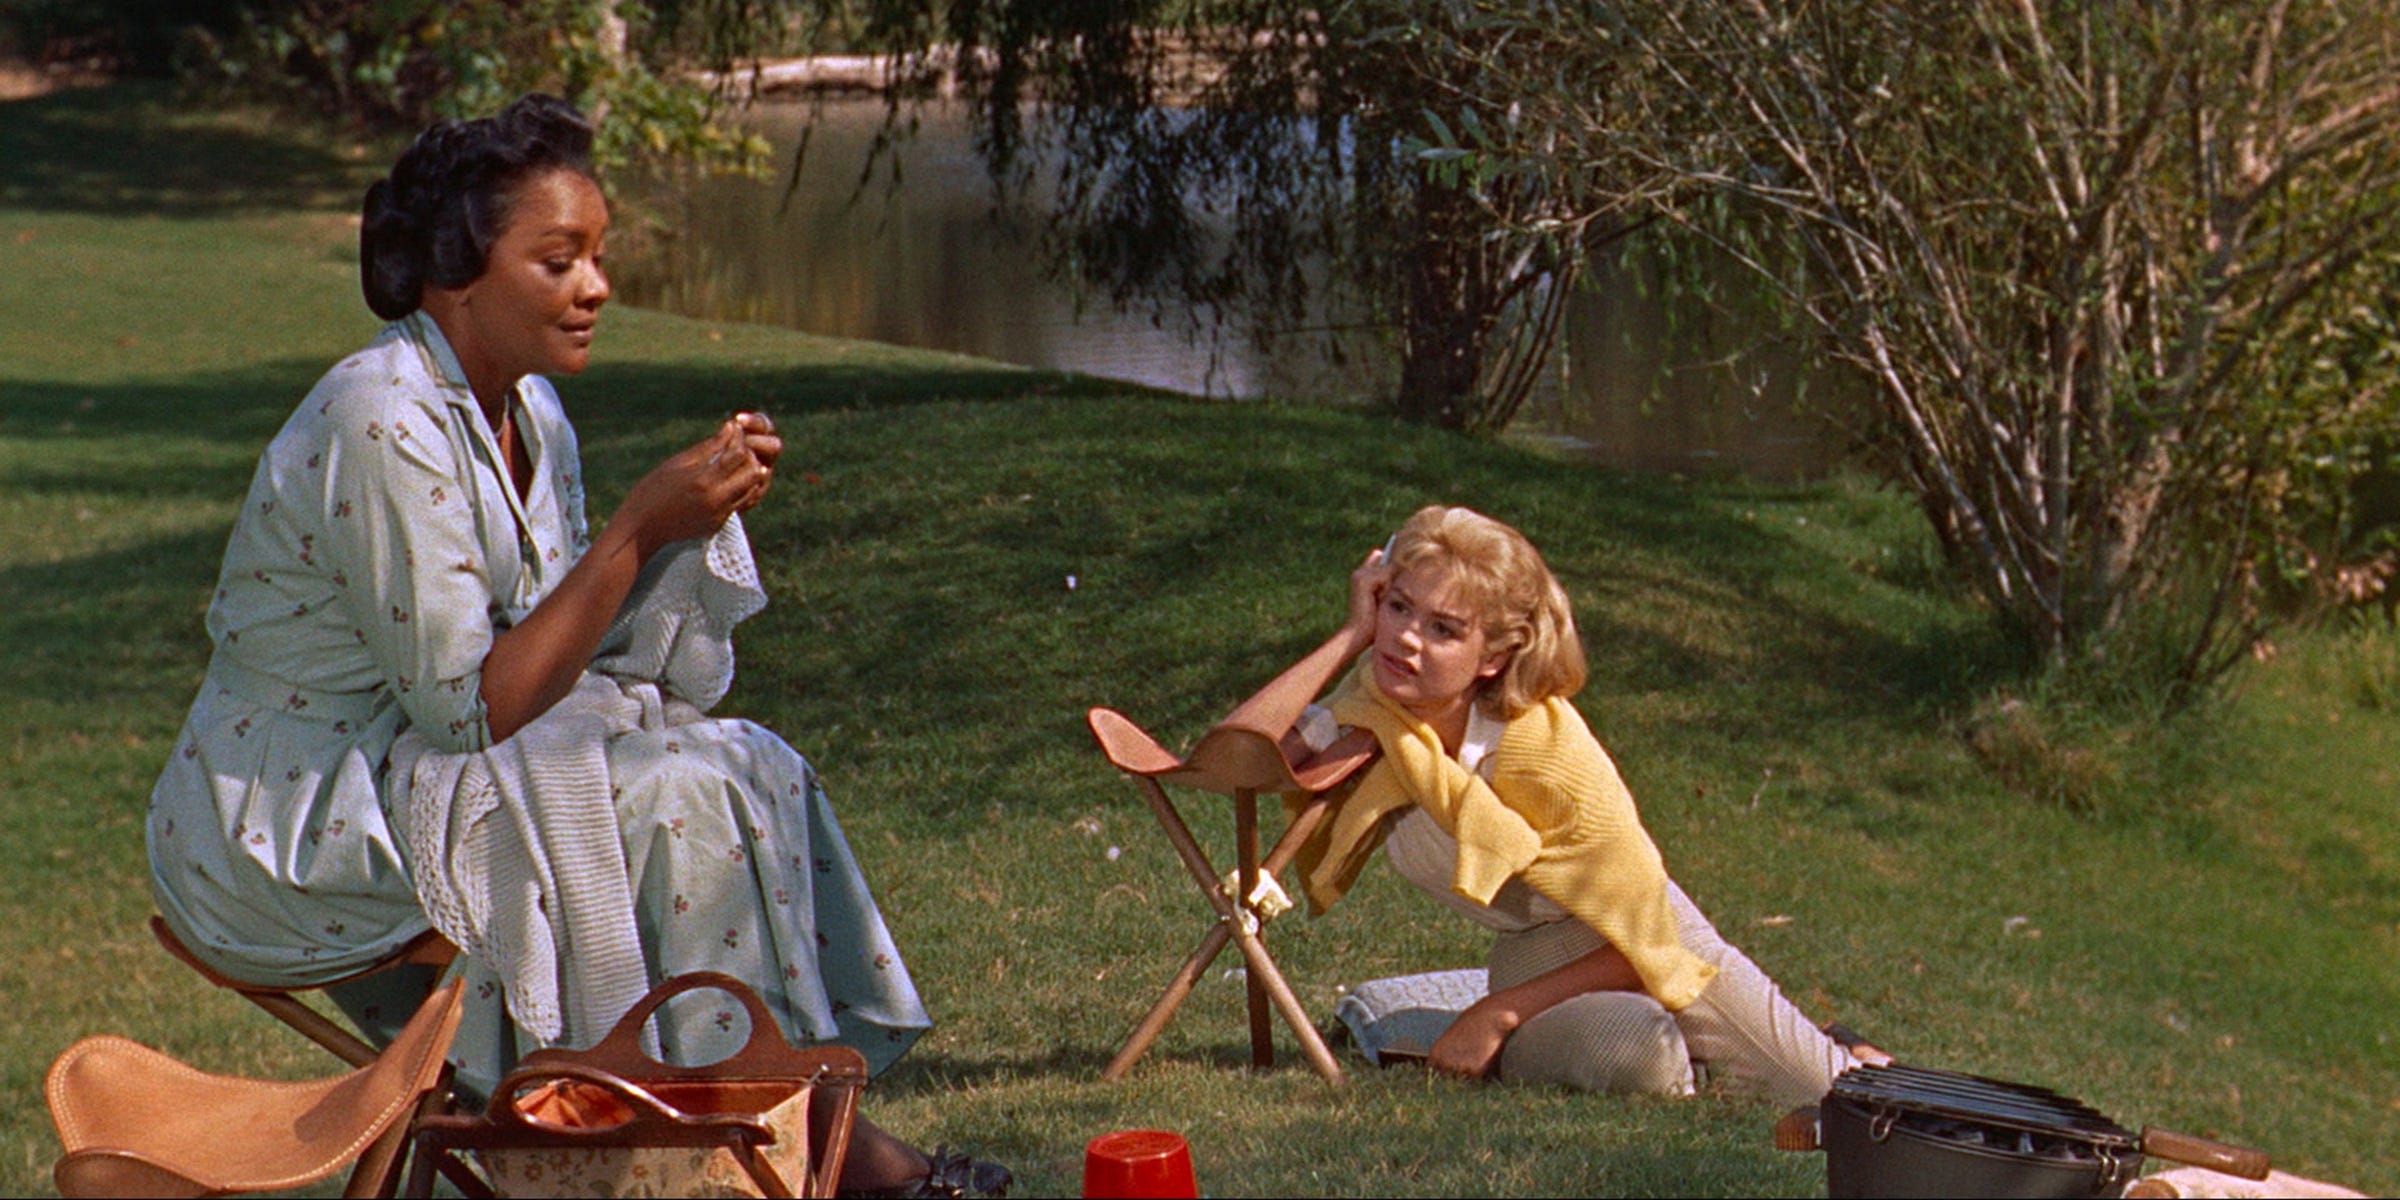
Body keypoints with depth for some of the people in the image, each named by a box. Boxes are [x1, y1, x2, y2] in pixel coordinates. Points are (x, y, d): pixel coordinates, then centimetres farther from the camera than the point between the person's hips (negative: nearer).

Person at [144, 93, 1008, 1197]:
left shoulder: (530, 416, 6)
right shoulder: (383, 424, -22)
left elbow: (575, 660, 4)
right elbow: (468, 708, -23)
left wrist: (695, 515, -9)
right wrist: (638, 528, -22)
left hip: (406, 781, 9)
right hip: (284, 833, -9)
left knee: (750, 769, -3)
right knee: (683, 796, -20)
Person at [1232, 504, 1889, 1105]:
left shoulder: (1552, 753, -26)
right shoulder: (1373, 711, -14)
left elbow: (1642, 940, -18)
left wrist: (1498, 1014, -21)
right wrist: (1352, 635, -30)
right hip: (1531, 955, 2)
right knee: (1638, 1058, -33)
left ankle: (1833, 1053, 34)